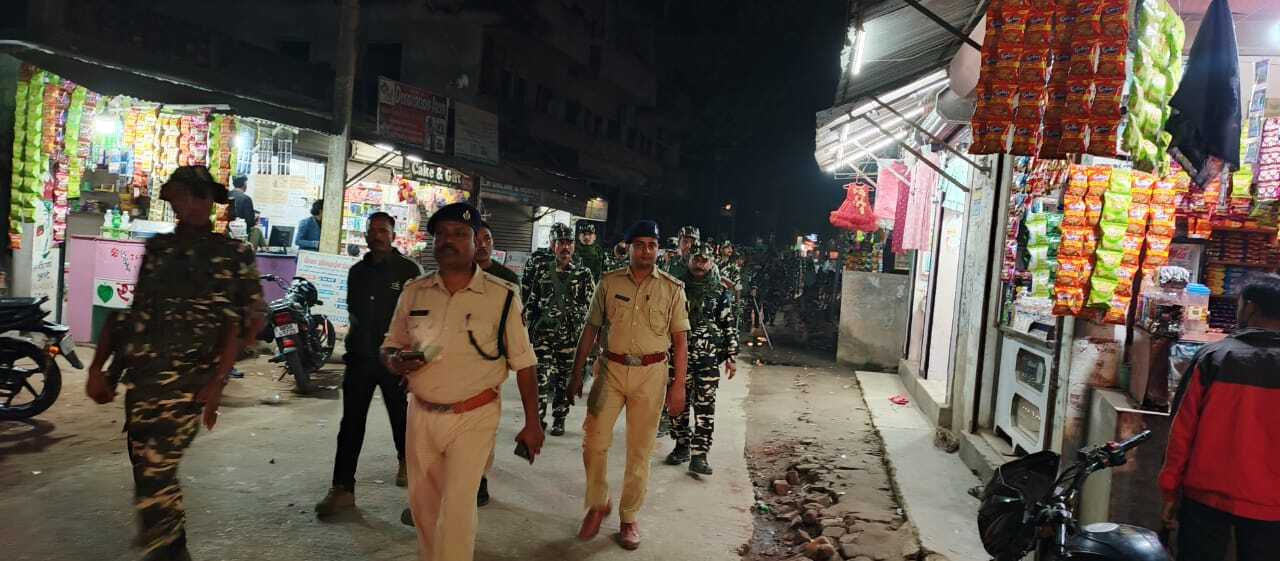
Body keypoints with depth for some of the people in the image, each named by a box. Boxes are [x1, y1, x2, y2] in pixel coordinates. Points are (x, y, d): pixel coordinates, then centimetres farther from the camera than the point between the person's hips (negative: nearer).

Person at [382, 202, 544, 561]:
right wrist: (395, 362, -12)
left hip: (474, 417, -4)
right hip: (421, 415, 4)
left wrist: (532, 423, -3)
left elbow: (523, 362, -3)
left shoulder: (502, 296, -7)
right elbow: (389, 347, 13)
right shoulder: (413, 292, 3)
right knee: (422, 503, 16)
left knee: (457, 508, -7)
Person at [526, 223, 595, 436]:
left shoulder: (583, 274, 4)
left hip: (571, 336, 0)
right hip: (543, 333, 1)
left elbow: (591, 305, 3)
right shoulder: (543, 273, 9)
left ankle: (559, 419, 21)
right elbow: (530, 303, 16)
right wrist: (531, 325, 10)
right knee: (540, 378, -8)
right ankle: (538, 419, 1)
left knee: (565, 379, 7)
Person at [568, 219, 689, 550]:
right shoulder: (609, 283, 3)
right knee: (594, 441, 0)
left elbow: (680, 340, 3)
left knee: (640, 450, 7)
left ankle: (629, 517, 22)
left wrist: (679, 386, -2)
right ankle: (598, 504, 23)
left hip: (651, 373, -1)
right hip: (612, 369, 1)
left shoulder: (672, 289, 1)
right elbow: (591, 330, 7)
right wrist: (577, 374, 5)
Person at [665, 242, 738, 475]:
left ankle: (699, 454, 1)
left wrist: (732, 356, -1)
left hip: (709, 357, -2)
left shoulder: (721, 290, 2)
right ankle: (682, 447, 23)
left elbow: (730, 325, 3)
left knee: (705, 406, -3)